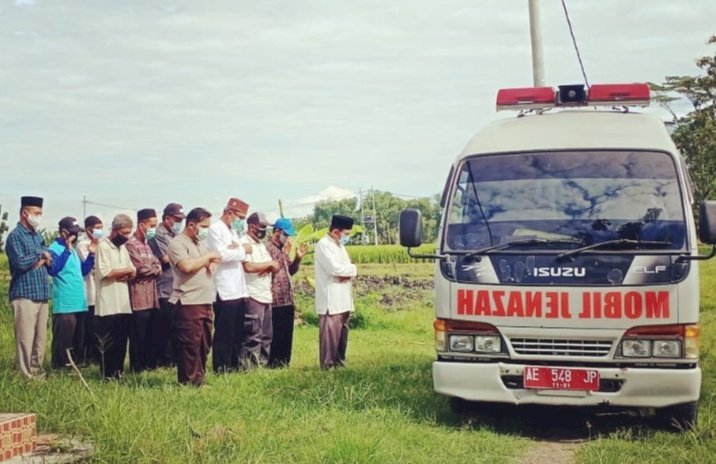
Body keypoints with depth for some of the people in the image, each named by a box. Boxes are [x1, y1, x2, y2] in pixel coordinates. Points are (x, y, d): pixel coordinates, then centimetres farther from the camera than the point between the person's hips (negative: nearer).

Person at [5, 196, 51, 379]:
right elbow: (20, 262, -18)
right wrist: (40, 255, -4)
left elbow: (50, 260, 14)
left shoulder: (37, 236, 18)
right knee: (25, 338, -7)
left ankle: (37, 371, 17)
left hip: (42, 293, 8)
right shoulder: (15, 236, -6)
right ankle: (24, 375, -4)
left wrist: (43, 260, -7)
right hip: (25, 294, -8)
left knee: (40, 338, 10)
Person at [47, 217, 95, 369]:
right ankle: (60, 368, 1)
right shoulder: (55, 248, -10)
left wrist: (91, 255, 9)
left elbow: (83, 271, 21)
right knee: (63, 339, -6)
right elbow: (53, 270, -25)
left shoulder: (73, 249, 17)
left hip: (79, 302, 9)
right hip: (65, 304, -9)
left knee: (78, 338, 15)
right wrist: (67, 250, -24)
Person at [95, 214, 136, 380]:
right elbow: (105, 272, -19)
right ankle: (107, 375, 7)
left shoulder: (123, 248, 16)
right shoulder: (103, 246, -8)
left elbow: (133, 272, 12)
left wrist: (118, 274, -9)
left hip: (124, 305, 7)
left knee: (121, 341, 10)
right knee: (108, 343, 1)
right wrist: (125, 271, -5)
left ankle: (119, 371, 19)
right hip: (108, 305, -7)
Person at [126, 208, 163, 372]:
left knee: (150, 335, 13)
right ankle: (137, 367, 5)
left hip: (151, 298, 8)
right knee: (138, 336, -1)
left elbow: (158, 266, 15)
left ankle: (149, 364, 20)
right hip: (139, 299, -8)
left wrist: (152, 269, -6)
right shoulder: (131, 244, -11)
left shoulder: (147, 244, 19)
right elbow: (141, 268, -17)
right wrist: (154, 269, 0)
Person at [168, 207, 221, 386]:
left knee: (204, 345, 12)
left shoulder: (200, 243, 19)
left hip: (205, 302, 9)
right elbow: (187, 266, -23)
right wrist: (208, 256, -10)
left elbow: (207, 264, 28)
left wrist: (213, 262, 4)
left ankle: (199, 380, 20)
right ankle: (189, 383, 2)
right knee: (190, 346, -5)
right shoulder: (178, 243, -9)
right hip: (188, 303, -9)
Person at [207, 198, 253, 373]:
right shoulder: (215, 229, -6)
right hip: (224, 290, -8)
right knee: (224, 331, -4)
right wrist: (242, 250, -9)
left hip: (237, 289, 8)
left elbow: (242, 257, 20)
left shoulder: (232, 231, 21)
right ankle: (220, 366, 3)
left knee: (237, 331, 10)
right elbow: (221, 254, -20)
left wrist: (238, 249, 0)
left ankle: (233, 364, 17)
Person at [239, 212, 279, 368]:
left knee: (266, 334, 12)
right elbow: (248, 267, -23)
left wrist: (268, 268, -8)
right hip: (253, 296, -9)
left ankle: (262, 364, 18)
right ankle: (249, 367, -5)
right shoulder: (244, 243, -9)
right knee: (253, 336, -9)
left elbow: (274, 266, 16)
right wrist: (269, 264, -11)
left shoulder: (261, 244, 19)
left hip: (266, 295, 9)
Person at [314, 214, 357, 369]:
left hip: (343, 300, 9)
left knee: (342, 335, 12)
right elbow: (335, 268, -21)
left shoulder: (339, 245, 19)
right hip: (331, 302, -9)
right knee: (330, 335, -7)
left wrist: (347, 273, -8)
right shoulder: (323, 245, -10)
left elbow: (348, 269, 16)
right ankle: (327, 367, -3)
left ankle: (339, 364, 20)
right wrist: (351, 269, -5)